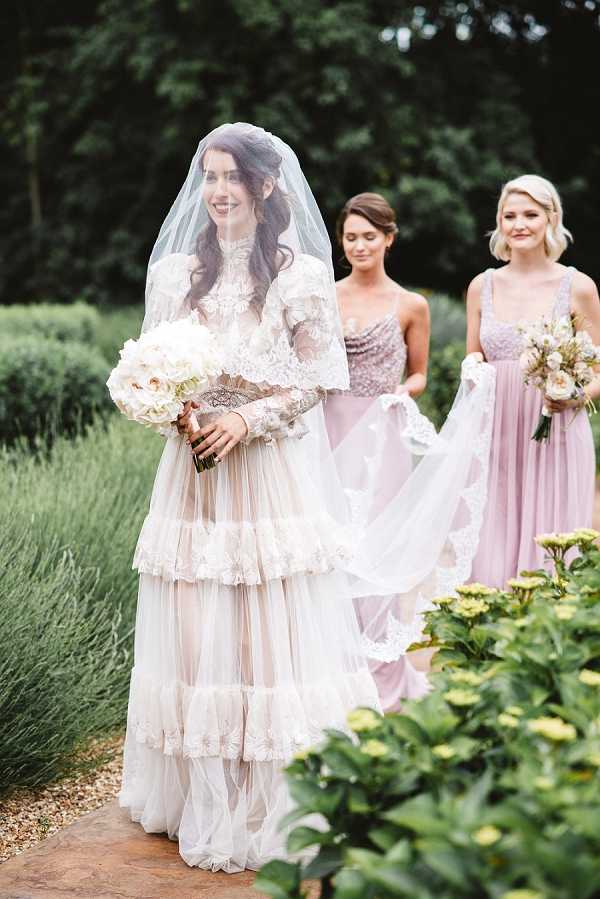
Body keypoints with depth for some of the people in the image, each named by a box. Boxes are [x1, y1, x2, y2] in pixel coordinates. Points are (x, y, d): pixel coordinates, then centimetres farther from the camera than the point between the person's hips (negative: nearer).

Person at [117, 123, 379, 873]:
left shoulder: (300, 274, -2)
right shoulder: (175, 272, 9)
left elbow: (318, 381, -2)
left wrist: (248, 418, -14)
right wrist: (173, 407, -8)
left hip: (272, 472, -3)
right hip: (193, 466, 4)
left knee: (272, 633, -1)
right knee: (195, 633, 6)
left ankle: (276, 803, 11)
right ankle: (200, 791, 20)